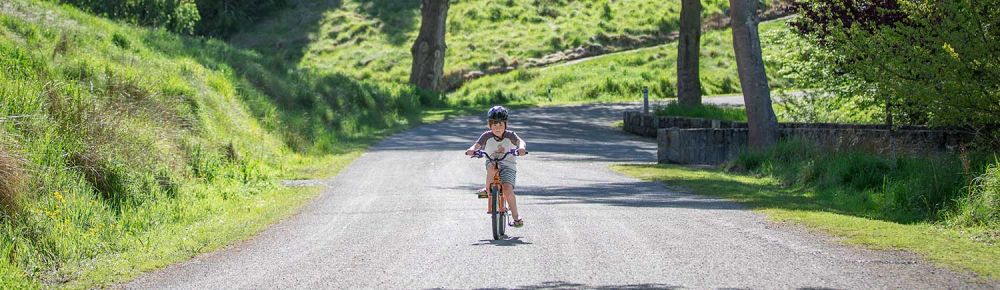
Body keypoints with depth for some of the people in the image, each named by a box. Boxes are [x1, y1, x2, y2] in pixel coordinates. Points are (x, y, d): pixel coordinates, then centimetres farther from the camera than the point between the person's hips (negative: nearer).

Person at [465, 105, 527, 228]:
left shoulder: (510, 135, -8)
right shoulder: (487, 136, -4)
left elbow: (520, 141, -25)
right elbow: (477, 145, -16)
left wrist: (521, 148, -49)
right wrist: (471, 150, -40)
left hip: (508, 165, -2)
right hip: (492, 162, 2)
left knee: (507, 189, -22)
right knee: (492, 168, -37)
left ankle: (516, 216, -12)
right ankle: (488, 189, -14)